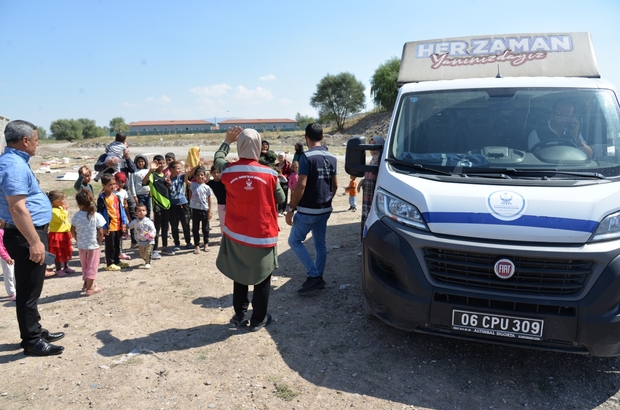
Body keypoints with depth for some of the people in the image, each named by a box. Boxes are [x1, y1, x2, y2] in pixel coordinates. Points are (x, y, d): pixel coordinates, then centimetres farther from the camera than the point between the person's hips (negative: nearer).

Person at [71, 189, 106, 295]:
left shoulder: (76, 215, -8)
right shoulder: (97, 216, -17)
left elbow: (73, 231, -2)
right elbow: (100, 232, -17)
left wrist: (78, 241, 11)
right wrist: (99, 243, -2)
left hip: (81, 245, 3)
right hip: (94, 245, -3)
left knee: (84, 266, 21)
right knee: (92, 266, 7)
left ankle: (86, 283, 35)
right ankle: (89, 288, 12)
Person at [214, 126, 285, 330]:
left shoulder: (228, 171, -8)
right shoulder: (269, 173, -14)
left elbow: (217, 159, 15)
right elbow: (280, 198, 0)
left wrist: (227, 141, 24)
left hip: (236, 234, 3)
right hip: (263, 235, -3)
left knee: (240, 276, 18)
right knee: (262, 278, 11)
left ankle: (240, 316, 28)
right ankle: (258, 319, 20)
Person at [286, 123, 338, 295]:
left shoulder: (307, 156, -15)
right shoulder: (331, 157, 7)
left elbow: (301, 185, -20)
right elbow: (335, 185, 12)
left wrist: (290, 208, -14)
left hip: (308, 210, -7)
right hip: (325, 209, 7)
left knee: (294, 240, 5)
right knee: (320, 243, 16)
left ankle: (313, 276, 1)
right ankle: (318, 277, 23)